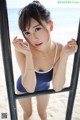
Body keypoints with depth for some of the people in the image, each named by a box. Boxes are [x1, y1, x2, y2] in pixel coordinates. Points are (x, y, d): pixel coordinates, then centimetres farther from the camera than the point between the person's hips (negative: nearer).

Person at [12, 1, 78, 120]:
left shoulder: (60, 49, -29)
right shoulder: (23, 49, -35)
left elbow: (57, 87, -30)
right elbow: (29, 88, -36)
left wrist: (64, 56, -40)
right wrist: (28, 54, -47)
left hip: (43, 87, 2)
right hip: (24, 88, -1)